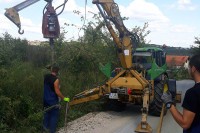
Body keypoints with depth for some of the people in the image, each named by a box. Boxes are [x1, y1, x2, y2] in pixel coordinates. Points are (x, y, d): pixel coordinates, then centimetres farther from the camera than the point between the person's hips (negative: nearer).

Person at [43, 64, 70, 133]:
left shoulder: (45, 77, -2)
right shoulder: (56, 79, -22)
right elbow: (57, 92, -21)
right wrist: (64, 98, -13)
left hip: (45, 99, 7)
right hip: (53, 101, -7)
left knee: (47, 113, 22)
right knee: (54, 115, 5)